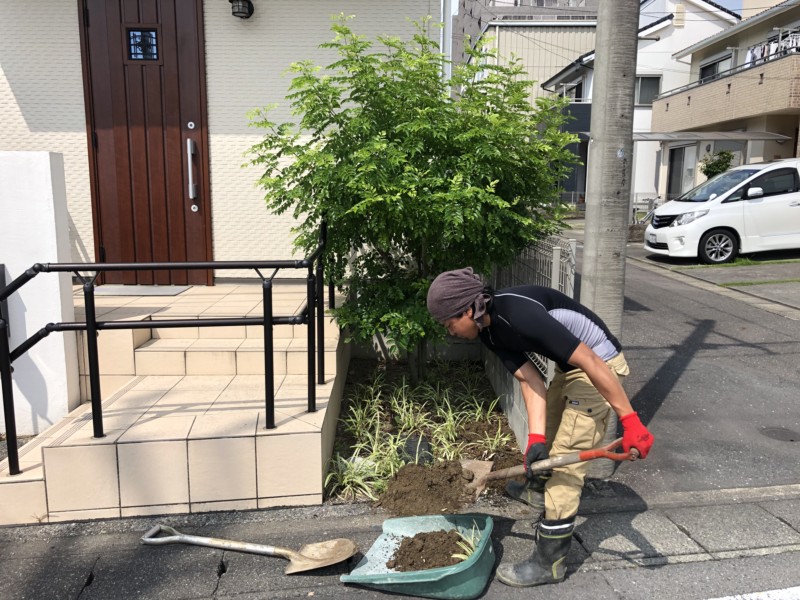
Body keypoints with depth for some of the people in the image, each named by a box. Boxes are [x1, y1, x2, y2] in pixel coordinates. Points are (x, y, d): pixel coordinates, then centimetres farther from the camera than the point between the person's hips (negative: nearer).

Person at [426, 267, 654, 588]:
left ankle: (549, 563, 6)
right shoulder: (489, 331, -5)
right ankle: (539, 489, 56)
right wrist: (535, 438, -16)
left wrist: (629, 420, -29)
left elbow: (591, 362, -32)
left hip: (598, 364, -9)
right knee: (548, 432, 27)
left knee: (565, 458, -6)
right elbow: (530, 381, -6)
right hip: (570, 365, 9)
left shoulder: (519, 315, -34)